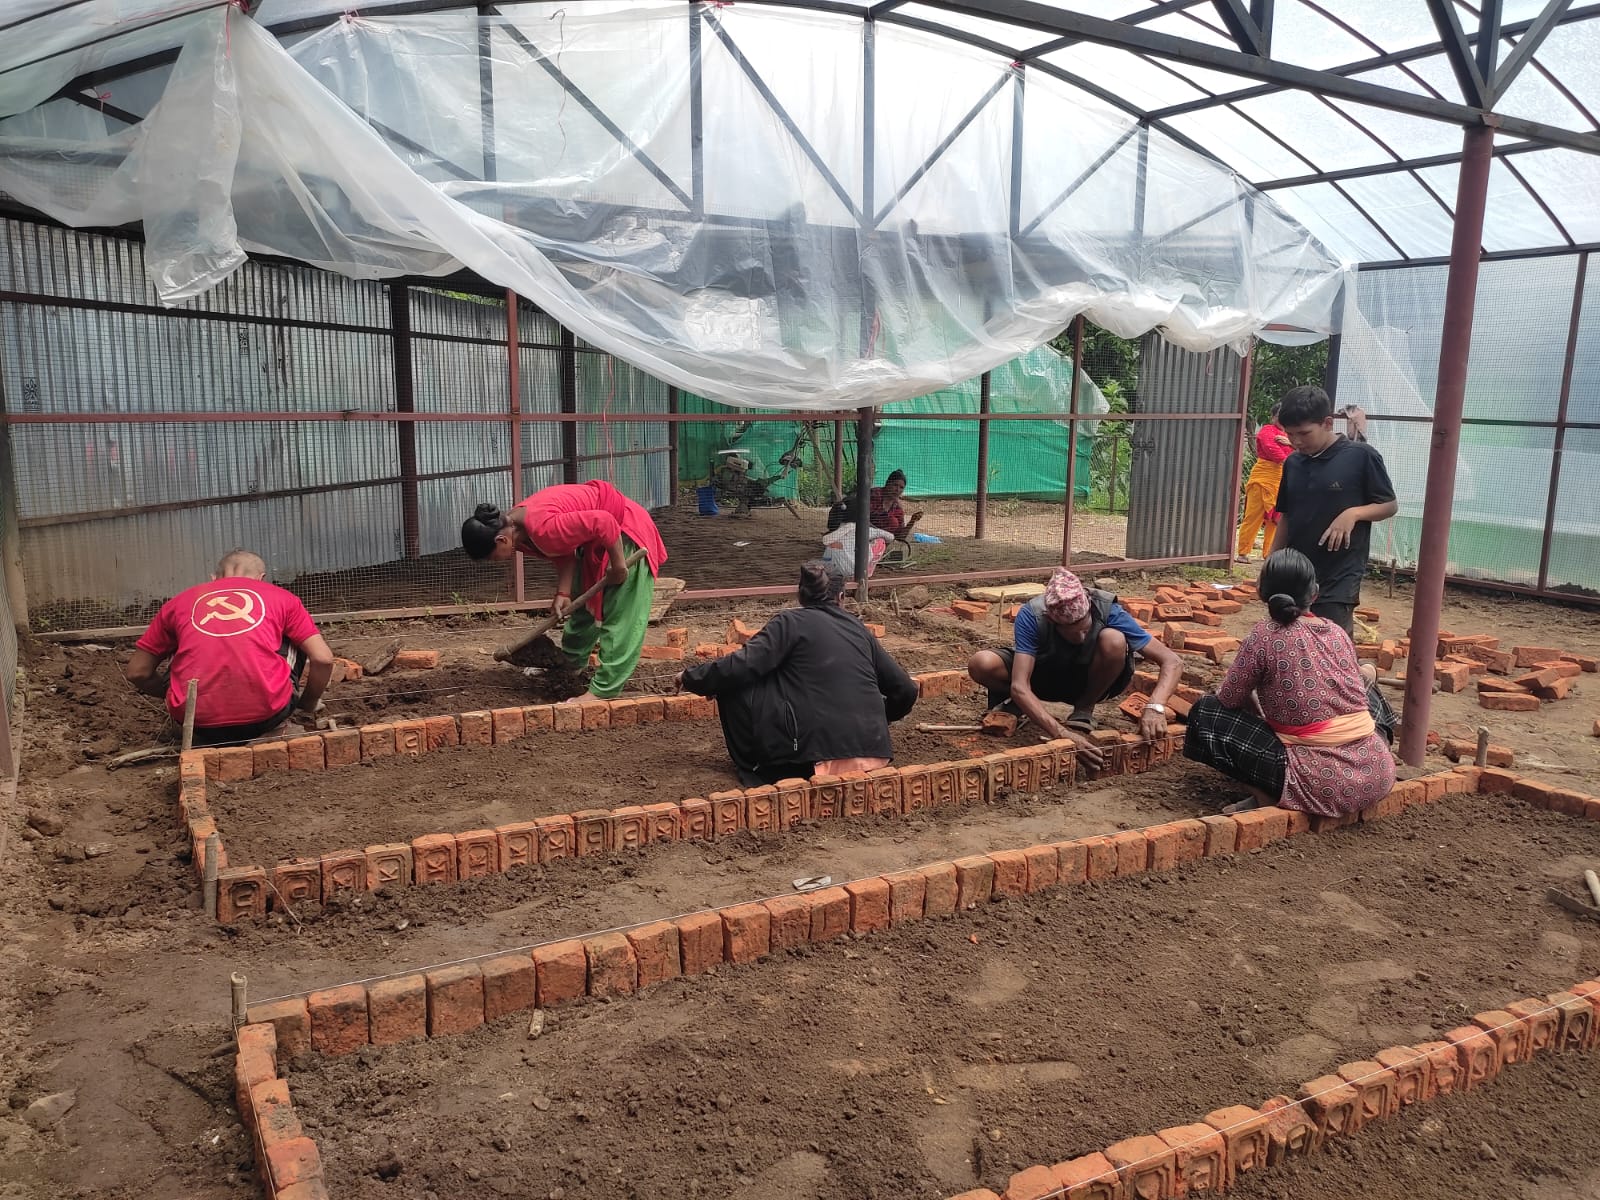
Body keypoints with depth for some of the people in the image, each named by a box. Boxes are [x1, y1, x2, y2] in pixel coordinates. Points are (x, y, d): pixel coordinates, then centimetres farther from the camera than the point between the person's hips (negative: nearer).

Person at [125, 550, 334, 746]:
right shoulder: (282, 598, 14)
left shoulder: (179, 602, 18)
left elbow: (137, 672, 21)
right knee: (296, 639, 25)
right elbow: (323, 659, 7)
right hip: (265, 717, -2)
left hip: (197, 722, 2)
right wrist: (309, 704, 26)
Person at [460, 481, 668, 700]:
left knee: (620, 617, -9)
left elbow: (603, 522, -36)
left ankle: (604, 690, -7)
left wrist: (618, 566, -26)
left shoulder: (544, 529, -36)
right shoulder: (516, 526, -6)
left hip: (622, 531, -10)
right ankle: (572, 664, 36)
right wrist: (563, 594, -7)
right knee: (581, 606, 20)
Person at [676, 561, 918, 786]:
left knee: (735, 686, 9)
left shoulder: (792, 622, 3)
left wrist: (691, 678, 8)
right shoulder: (859, 629, 17)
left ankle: (753, 767, 12)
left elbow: (742, 666, -8)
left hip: (818, 753, -5)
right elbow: (906, 689, 18)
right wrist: (882, 718, 39)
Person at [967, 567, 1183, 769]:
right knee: (981, 664, -31)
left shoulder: (1108, 611, -31)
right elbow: (1019, 687, -39)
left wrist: (1154, 707, -47)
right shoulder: (1032, 616, -32)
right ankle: (1014, 703, 3)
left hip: (1091, 681, 1)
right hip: (1045, 675, 0)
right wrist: (1063, 734, -50)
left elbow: (1172, 662, -29)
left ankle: (1084, 710, -9)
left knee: (1113, 640, -35)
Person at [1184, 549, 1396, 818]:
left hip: (1321, 784, -6)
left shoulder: (1265, 635, -10)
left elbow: (1229, 699, -3)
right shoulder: (1337, 632, 6)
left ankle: (1267, 797, -4)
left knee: (1206, 713, 4)